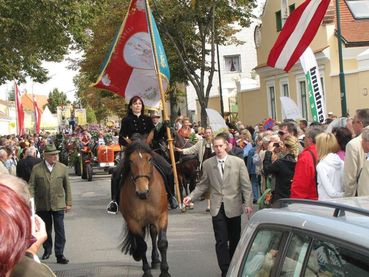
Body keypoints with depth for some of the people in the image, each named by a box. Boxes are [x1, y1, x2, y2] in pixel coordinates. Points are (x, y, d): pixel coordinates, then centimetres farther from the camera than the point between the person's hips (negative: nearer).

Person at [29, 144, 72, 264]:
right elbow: (32, 186, 0)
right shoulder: (36, 169, -1)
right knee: (45, 229, 14)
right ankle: (47, 250, 33)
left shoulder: (63, 168, 2)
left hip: (58, 204, -1)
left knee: (59, 230, -5)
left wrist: (68, 203, 4)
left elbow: (67, 186, 6)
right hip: (42, 205, 1)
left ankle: (59, 254, -1)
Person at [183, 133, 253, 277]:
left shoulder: (238, 162, -2)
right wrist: (191, 196, -4)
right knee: (221, 241, -4)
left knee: (234, 239, 12)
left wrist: (248, 203, -7)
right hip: (217, 207, 0)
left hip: (233, 207, 0)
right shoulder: (207, 164, 2)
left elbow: (246, 185, -1)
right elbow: (203, 185, 9)